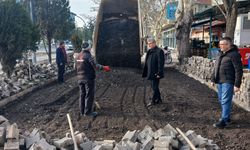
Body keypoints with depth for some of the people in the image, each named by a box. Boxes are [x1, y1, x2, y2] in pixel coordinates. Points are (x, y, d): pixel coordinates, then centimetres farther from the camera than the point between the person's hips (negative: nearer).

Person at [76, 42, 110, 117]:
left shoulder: (78, 56, 9)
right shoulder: (88, 56, -15)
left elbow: (76, 67, 14)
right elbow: (95, 66, -17)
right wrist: (103, 67, -4)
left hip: (80, 78, 8)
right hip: (88, 78, -8)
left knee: (82, 94, 13)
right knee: (89, 95, 0)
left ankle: (82, 111, 19)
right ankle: (88, 111, 4)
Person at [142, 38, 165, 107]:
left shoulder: (159, 51, -15)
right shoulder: (150, 51, 12)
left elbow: (161, 63, -18)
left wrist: (159, 73, -21)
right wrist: (146, 72, 15)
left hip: (155, 73, -9)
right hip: (151, 73, 9)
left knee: (155, 87, -1)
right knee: (154, 87, 15)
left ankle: (153, 101, 10)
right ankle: (159, 99, 27)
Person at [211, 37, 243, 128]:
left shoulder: (234, 54, -13)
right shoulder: (221, 54, 13)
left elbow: (239, 71, -15)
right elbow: (216, 68, 20)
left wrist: (237, 84, -18)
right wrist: (213, 79, 17)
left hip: (228, 82, -9)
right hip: (220, 81, 9)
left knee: (225, 101, -6)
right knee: (221, 100, 15)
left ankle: (224, 121, 1)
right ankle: (227, 117, 29)